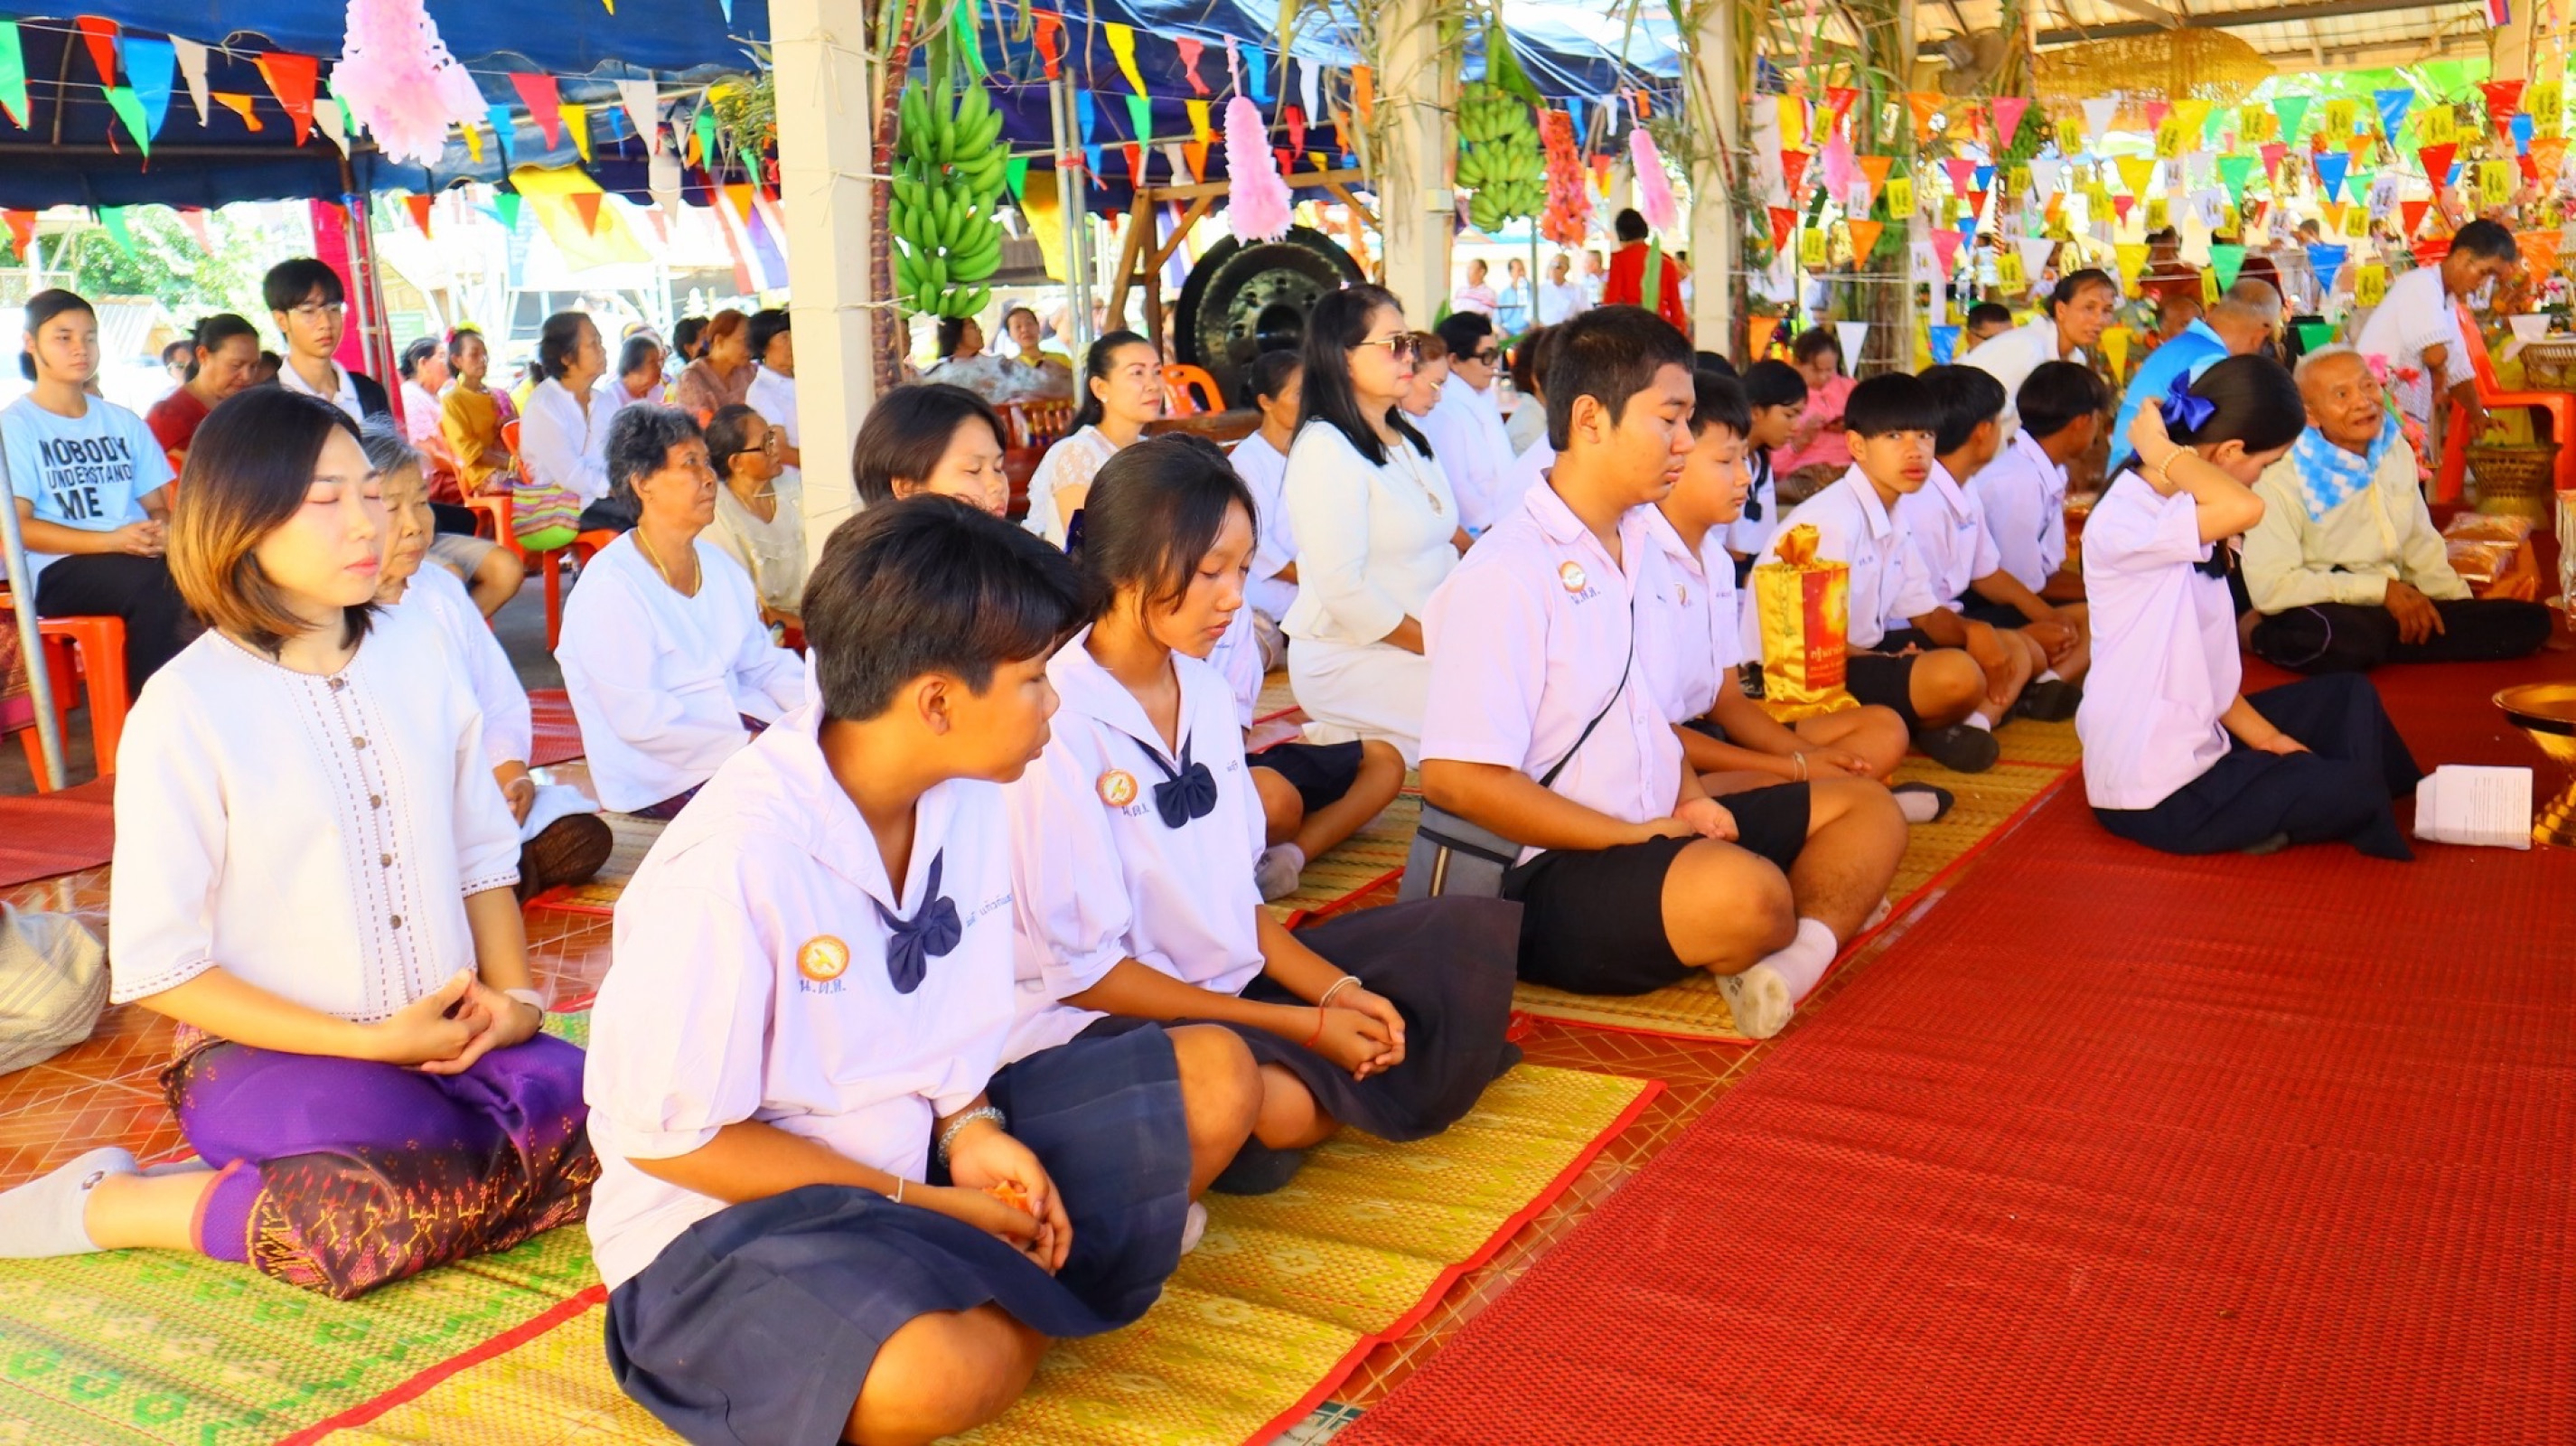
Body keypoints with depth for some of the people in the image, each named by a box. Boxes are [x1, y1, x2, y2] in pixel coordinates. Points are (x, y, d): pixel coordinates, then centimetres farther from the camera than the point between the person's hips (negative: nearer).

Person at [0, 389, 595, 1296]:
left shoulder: (416, 649, 6)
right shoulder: (185, 708, -9)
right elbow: (156, 966, -9)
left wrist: (514, 999, -3)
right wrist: (367, 1042, -12)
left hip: (445, 1030, 5)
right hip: (269, 1048, -5)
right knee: (420, 1197, -32)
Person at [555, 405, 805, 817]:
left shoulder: (718, 565, 11)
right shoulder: (610, 587, -14)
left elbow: (764, 663, 11)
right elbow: (639, 720, -19)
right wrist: (749, 745, -22)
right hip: (660, 775, -8)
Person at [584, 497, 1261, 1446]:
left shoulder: (967, 800, -6)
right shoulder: (732, 862, -27)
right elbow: (668, 1135, -19)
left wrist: (970, 1129, -13)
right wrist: (923, 1206, -18)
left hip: (921, 1146, 7)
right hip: (727, 1212, -7)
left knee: (1212, 1077, -3)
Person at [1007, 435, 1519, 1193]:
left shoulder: (1206, 691, 6)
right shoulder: (1058, 728, -19)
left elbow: (1234, 894, 11)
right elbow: (1085, 970, -17)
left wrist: (1336, 991, -6)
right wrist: (1302, 1025, -17)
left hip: (1229, 985, 8)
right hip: (1097, 1018, -8)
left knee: (1474, 937, 2)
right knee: (1278, 1106, -37)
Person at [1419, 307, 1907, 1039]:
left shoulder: (1640, 544, 13)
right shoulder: (1505, 576, -16)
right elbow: (1453, 776, -23)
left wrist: (1692, 798, 3)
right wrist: (1635, 835, -18)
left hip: (1654, 830, 10)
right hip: (1545, 878, -10)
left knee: (1867, 808, 7)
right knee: (1746, 890, -35)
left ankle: (1794, 957, -19)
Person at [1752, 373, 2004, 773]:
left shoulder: (1894, 521, 11)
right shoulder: (1835, 519, -19)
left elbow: (1926, 615, 16)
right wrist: (1891, 662, -8)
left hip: (1858, 660, 10)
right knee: (1956, 675, -27)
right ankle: (1927, 728, 0)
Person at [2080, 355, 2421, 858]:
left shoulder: (2173, 512, 6)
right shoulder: (2122, 522, -24)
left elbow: (2208, 664, 9)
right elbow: (2245, 509, -42)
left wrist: (2265, 736, 5)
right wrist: (2161, 452, -27)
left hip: (2195, 737, 10)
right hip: (2154, 795, -10)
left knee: (2347, 696, 20)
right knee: (2353, 792, -7)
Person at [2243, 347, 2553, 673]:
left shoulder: (2396, 450, 10)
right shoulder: (2281, 478, -12)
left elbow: (2421, 544, 21)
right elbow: (2268, 587, -19)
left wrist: (2465, 607, 7)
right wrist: (2381, 589, -15)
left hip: (2391, 609, 7)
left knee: (2530, 621, -8)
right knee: (2351, 639, -41)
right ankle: (2261, 637, -9)